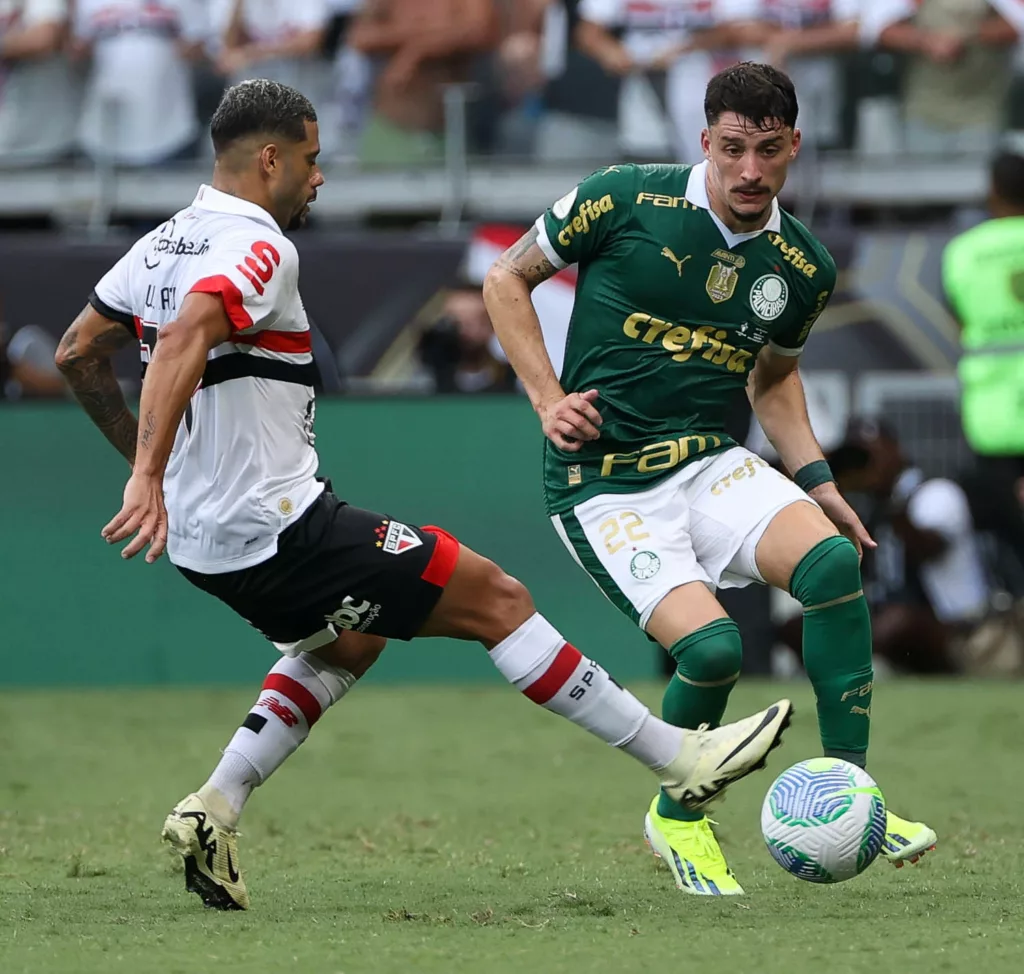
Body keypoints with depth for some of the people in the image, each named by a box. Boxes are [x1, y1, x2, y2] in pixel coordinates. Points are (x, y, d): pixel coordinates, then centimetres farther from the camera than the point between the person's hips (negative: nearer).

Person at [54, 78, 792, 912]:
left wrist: (140, 454, 27)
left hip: (205, 541, 10)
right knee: (495, 599, -2)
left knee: (347, 642, 32)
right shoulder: (257, 248, -16)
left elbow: (77, 356, 17)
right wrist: (149, 477, -38)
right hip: (279, 524, -10)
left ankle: (215, 811, 18)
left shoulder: (162, 245, 11)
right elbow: (181, 343, -33)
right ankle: (680, 758, 1)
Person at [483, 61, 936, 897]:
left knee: (834, 560, -26)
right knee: (711, 647, -24)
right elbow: (508, 278, 3)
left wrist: (814, 478, 9)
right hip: (605, 481, -4)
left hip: (712, 465, 4)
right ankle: (677, 817, 7)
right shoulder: (627, 201, -10)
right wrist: (548, 398, -7)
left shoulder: (804, 269, 3)